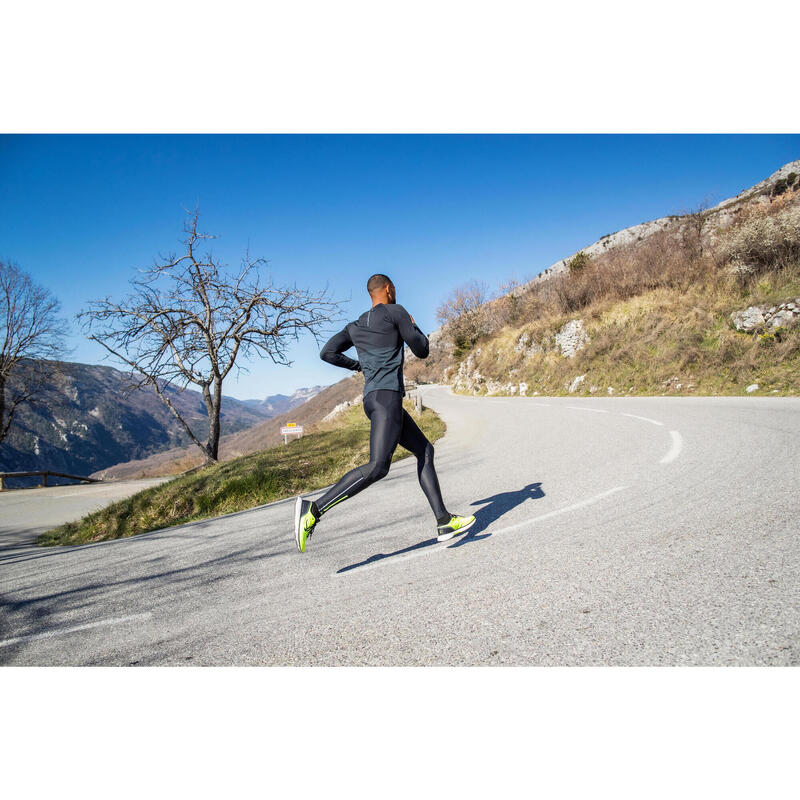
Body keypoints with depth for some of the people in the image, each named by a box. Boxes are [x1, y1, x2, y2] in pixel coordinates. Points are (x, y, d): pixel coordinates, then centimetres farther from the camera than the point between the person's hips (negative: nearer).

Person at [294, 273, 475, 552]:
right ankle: (314, 509, -26)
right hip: (386, 396, -9)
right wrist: (414, 327, 23)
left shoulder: (355, 326, 21)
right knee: (378, 467, -19)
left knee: (425, 450, 13)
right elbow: (422, 351, 5)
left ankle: (444, 521, 11)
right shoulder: (395, 312, 2)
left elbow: (327, 353, 15)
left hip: (374, 399, 9)